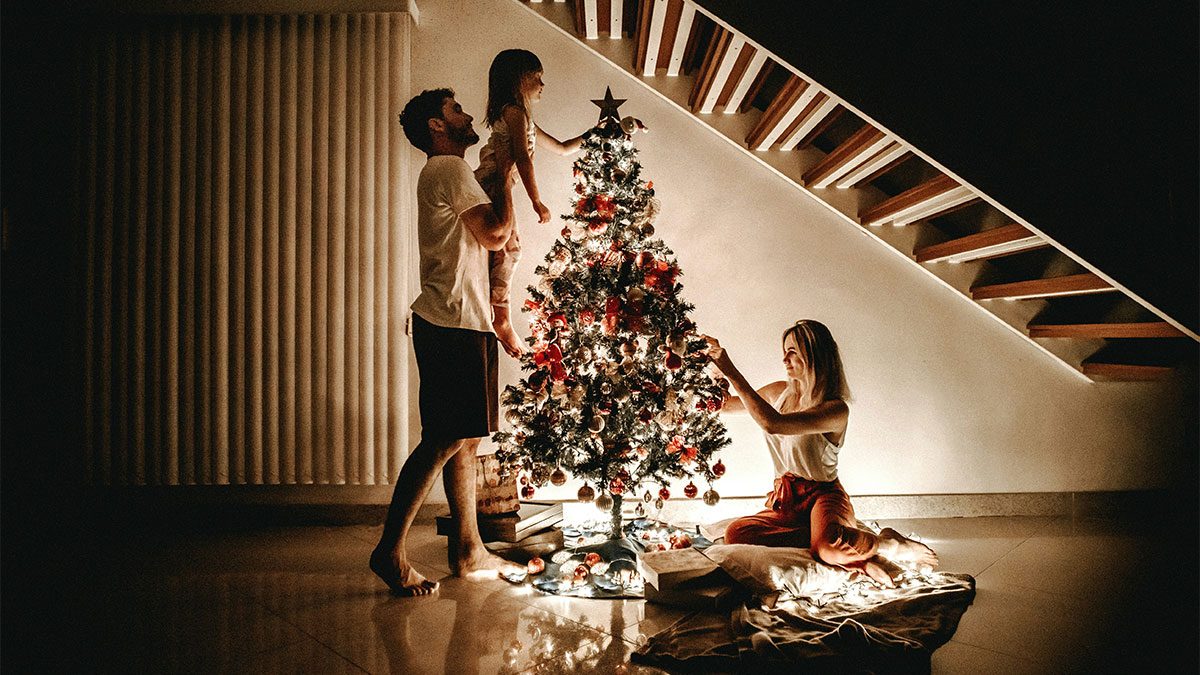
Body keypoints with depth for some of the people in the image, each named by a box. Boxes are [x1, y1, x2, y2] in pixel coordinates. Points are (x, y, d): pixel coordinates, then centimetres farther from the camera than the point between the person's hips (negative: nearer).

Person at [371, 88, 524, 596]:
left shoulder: (444, 173, 25)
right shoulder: (449, 168, -6)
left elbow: (485, 239, 23)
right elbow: (496, 233, -12)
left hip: (456, 324, 11)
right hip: (453, 325, -11)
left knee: (465, 440, 11)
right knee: (445, 441, -10)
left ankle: (468, 551, 18)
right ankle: (390, 550, -4)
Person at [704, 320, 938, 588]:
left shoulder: (836, 409, -17)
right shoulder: (780, 392, 6)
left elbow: (773, 423, -32)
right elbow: (724, 404, 21)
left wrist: (731, 371, -30)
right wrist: (714, 364, 5)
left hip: (823, 496, -7)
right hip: (785, 501, 7)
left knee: (829, 545, -43)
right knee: (736, 533, -29)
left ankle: (886, 544, -8)